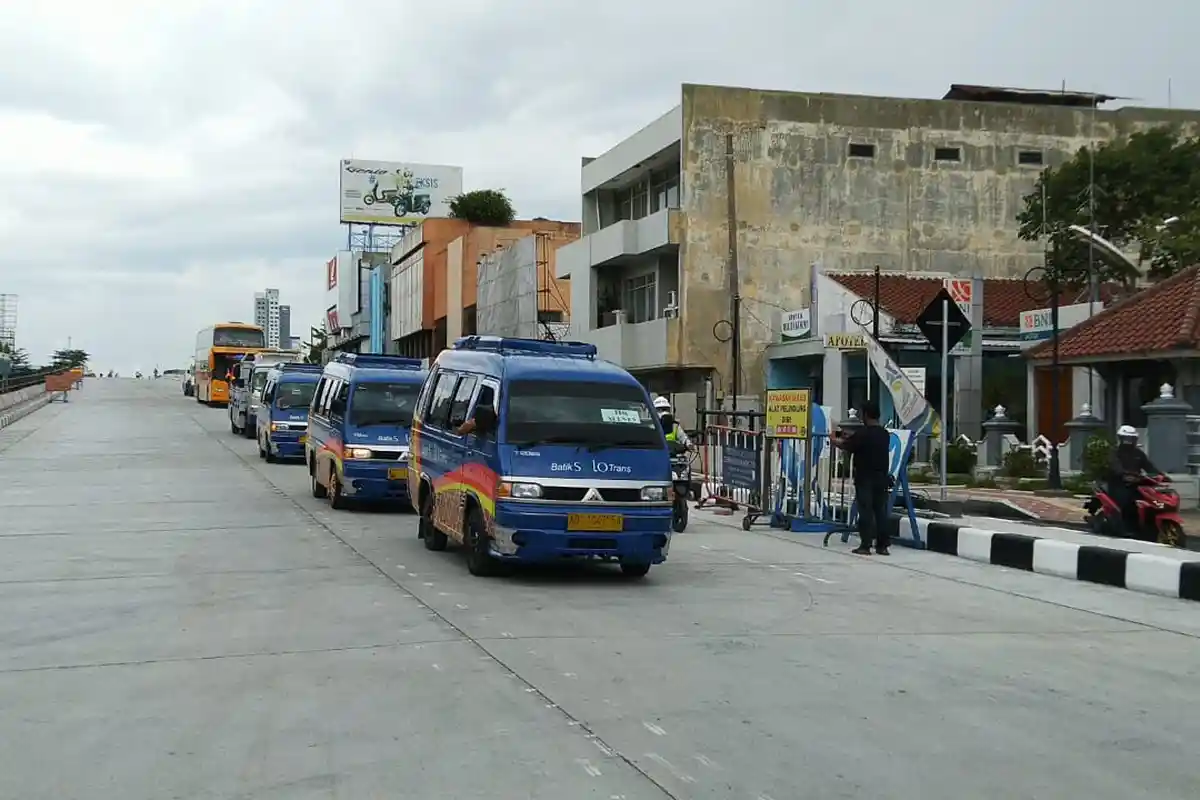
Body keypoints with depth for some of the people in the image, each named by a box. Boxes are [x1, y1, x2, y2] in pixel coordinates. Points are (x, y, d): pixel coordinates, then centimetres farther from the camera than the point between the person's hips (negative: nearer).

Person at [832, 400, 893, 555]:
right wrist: (849, 438, 27)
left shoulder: (862, 433, -13)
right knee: (881, 511, 7)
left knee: (866, 512, -3)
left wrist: (835, 440, 18)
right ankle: (882, 545, 9)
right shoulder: (885, 434, 8)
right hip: (882, 478, 6)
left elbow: (845, 446, -3)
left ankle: (865, 545, -3)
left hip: (865, 478, -6)